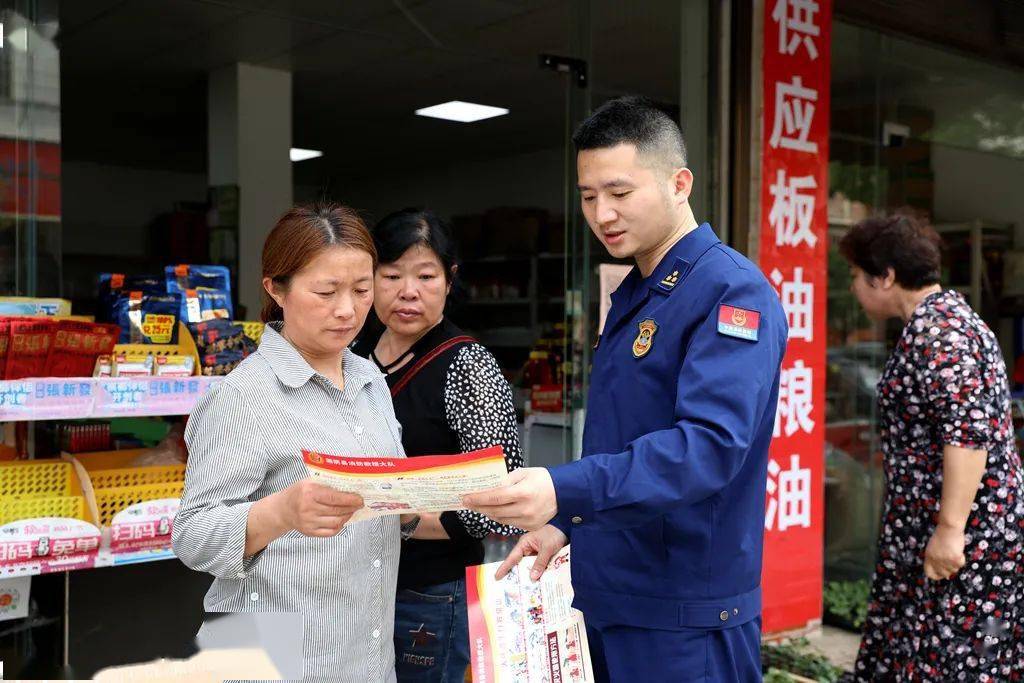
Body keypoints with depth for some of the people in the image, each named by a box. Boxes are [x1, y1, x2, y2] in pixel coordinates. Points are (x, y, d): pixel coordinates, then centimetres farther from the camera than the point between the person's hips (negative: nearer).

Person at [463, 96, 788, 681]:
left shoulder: (733, 292, -16)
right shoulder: (631, 297, 12)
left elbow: (711, 443, -29)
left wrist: (566, 490, -39)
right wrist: (567, 524, 9)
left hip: (683, 621, -8)